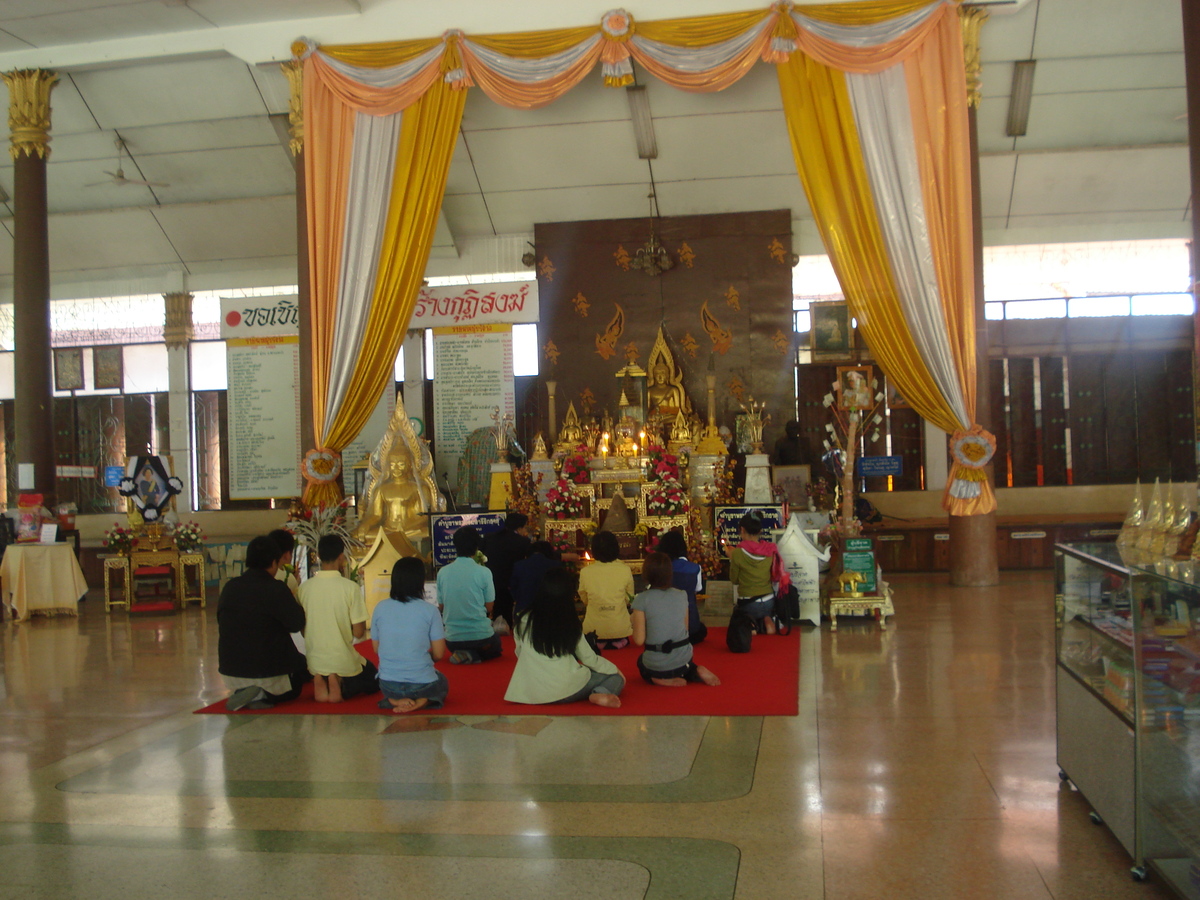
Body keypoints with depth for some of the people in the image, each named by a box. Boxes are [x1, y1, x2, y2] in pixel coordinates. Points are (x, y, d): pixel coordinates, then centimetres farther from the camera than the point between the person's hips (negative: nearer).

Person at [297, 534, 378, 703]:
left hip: (314, 662, 4)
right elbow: (359, 633, -12)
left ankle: (320, 682, 4)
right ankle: (342, 685, -4)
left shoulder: (304, 587, -4)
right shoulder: (351, 588, -15)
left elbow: (302, 630, 4)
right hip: (343, 662, -4)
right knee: (373, 679, 26)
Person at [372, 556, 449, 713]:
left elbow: (376, 649, 6)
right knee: (442, 681, 31)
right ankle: (424, 701, -1)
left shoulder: (380, 608, -4)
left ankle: (395, 700, 4)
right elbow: (439, 654, -6)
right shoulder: (429, 610, -11)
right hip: (421, 684, -3)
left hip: (388, 685, 4)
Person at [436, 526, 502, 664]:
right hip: (480, 635, -2)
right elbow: (489, 607, -3)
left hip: (452, 638, 3)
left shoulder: (442, 572, -4)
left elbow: (441, 606, 6)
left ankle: (463, 654, 0)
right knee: (495, 648, 30)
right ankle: (473, 655, -3)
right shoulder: (483, 572, -12)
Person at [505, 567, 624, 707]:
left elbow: (519, 653, 13)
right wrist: (615, 669, 20)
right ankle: (600, 694, -14)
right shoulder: (570, 623, -2)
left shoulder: (524, 619, 2)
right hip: (566, 690, -4)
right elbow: (589, 658, 5)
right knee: (616, 678, 15)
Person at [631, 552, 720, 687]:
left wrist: (635, 622, 4)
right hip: (684, 660, 4)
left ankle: (666, 679, 4)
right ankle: (696, 672, 8)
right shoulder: (681, 595, -1)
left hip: (656, 666, -4)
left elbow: (639, 640, -14)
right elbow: (685, 629, 7)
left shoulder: (642, 599, -13)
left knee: (640, 661, 33)